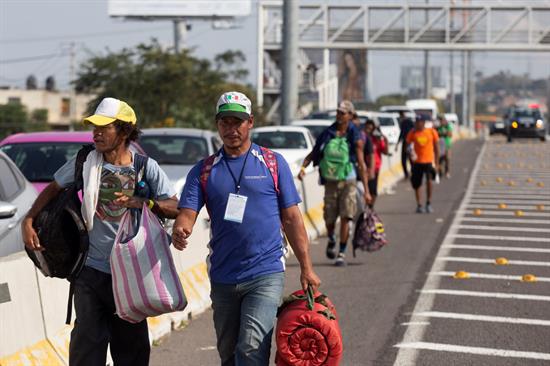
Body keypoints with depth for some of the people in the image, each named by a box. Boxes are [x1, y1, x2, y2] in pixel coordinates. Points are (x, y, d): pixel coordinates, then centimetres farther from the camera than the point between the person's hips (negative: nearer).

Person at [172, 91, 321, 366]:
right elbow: (187, 213, -2)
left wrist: (306, 268, 2)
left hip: (266, 274, -3)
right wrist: (180, 231, -26)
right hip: (222, 278, 3)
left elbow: (291, 219, 5)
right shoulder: (204, 170, 8)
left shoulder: (274, 163, 4)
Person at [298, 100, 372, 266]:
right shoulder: (327, 134, 3)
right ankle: (331, 240, 37)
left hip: (348, 182, -2)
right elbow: (313, 153, 9)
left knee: (345, 218, -9)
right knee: (329, 219, 6)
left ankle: (342, 253, 0)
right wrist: (303, 167, -11)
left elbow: (362, 164, -3)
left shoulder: (355, 137, -4)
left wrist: (366, 190, -7)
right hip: (330, 182, 2)